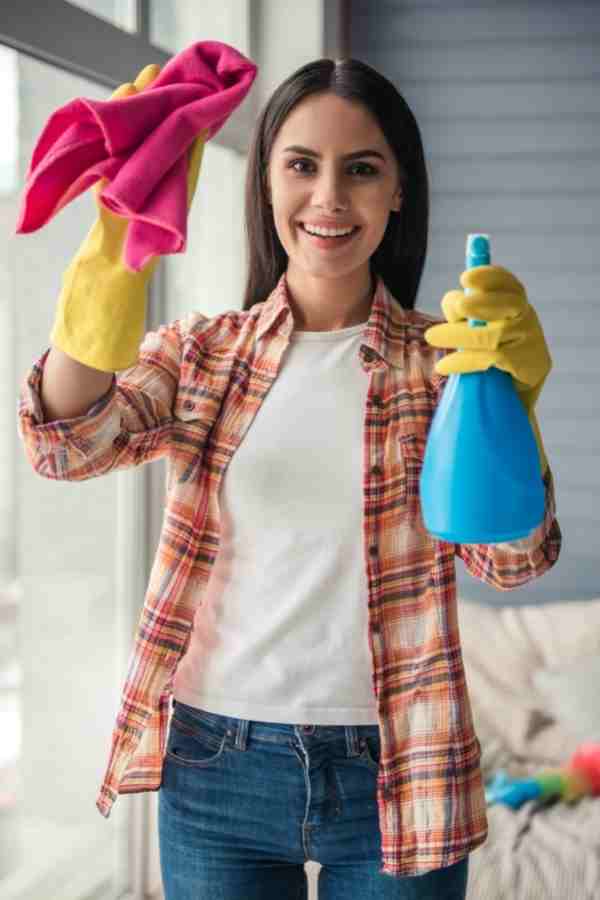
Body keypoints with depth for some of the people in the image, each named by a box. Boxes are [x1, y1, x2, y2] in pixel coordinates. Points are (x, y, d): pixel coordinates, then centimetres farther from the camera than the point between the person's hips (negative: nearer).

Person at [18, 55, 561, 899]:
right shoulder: (200, 351, 3)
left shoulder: (441, 362, -1)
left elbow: (511, 558, -13)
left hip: (391, 778, -1)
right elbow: (67, 444, -15)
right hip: (216, 770, 1)